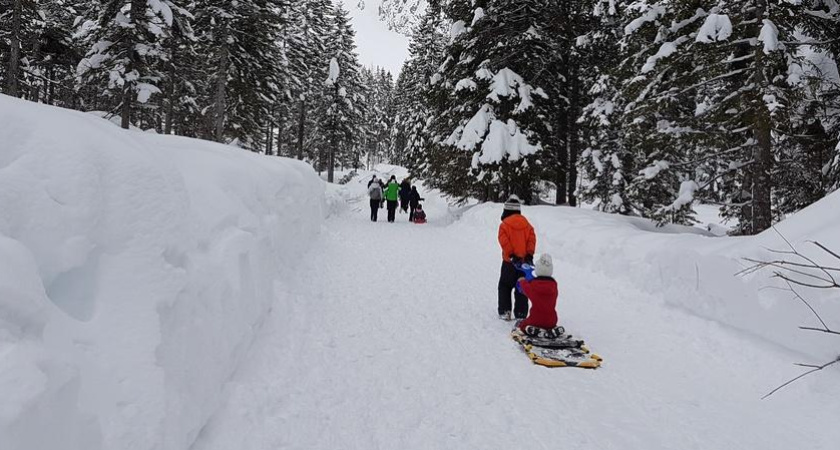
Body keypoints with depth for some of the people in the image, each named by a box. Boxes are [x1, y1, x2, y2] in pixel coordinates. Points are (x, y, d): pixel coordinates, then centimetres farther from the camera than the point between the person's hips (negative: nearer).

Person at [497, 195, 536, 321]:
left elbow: (504, 241, -15)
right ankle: (521, 314, 8)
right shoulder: (526, 224, 5)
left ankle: (504, 311, 8)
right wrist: (529, 254, -5)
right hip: (525, 261, 3)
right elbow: (532, 239, -1)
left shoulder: (505, 224, -7)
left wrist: (511, 254, -14)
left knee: (505, 286, 12)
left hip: (510, 261, -3)